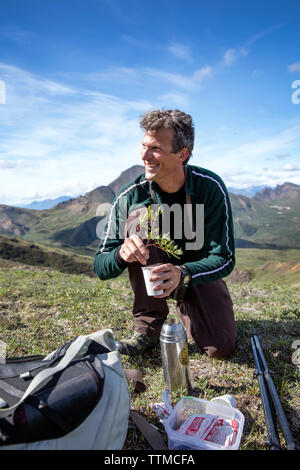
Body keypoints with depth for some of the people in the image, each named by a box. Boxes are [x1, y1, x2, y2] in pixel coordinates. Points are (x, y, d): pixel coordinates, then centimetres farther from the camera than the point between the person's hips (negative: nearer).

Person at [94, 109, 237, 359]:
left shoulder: (211, 187, -21)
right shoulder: (131, 196, -20)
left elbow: (225, 258, -22)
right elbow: (101, 266, -18)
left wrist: (183, 273, -42)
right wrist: (121, 253, -43)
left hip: (198, 270, 0)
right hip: (150, 271, 1)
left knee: (221, 346, -19)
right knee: (138, 215, -28)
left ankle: (184, 306, 17)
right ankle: (149, 326, -16)